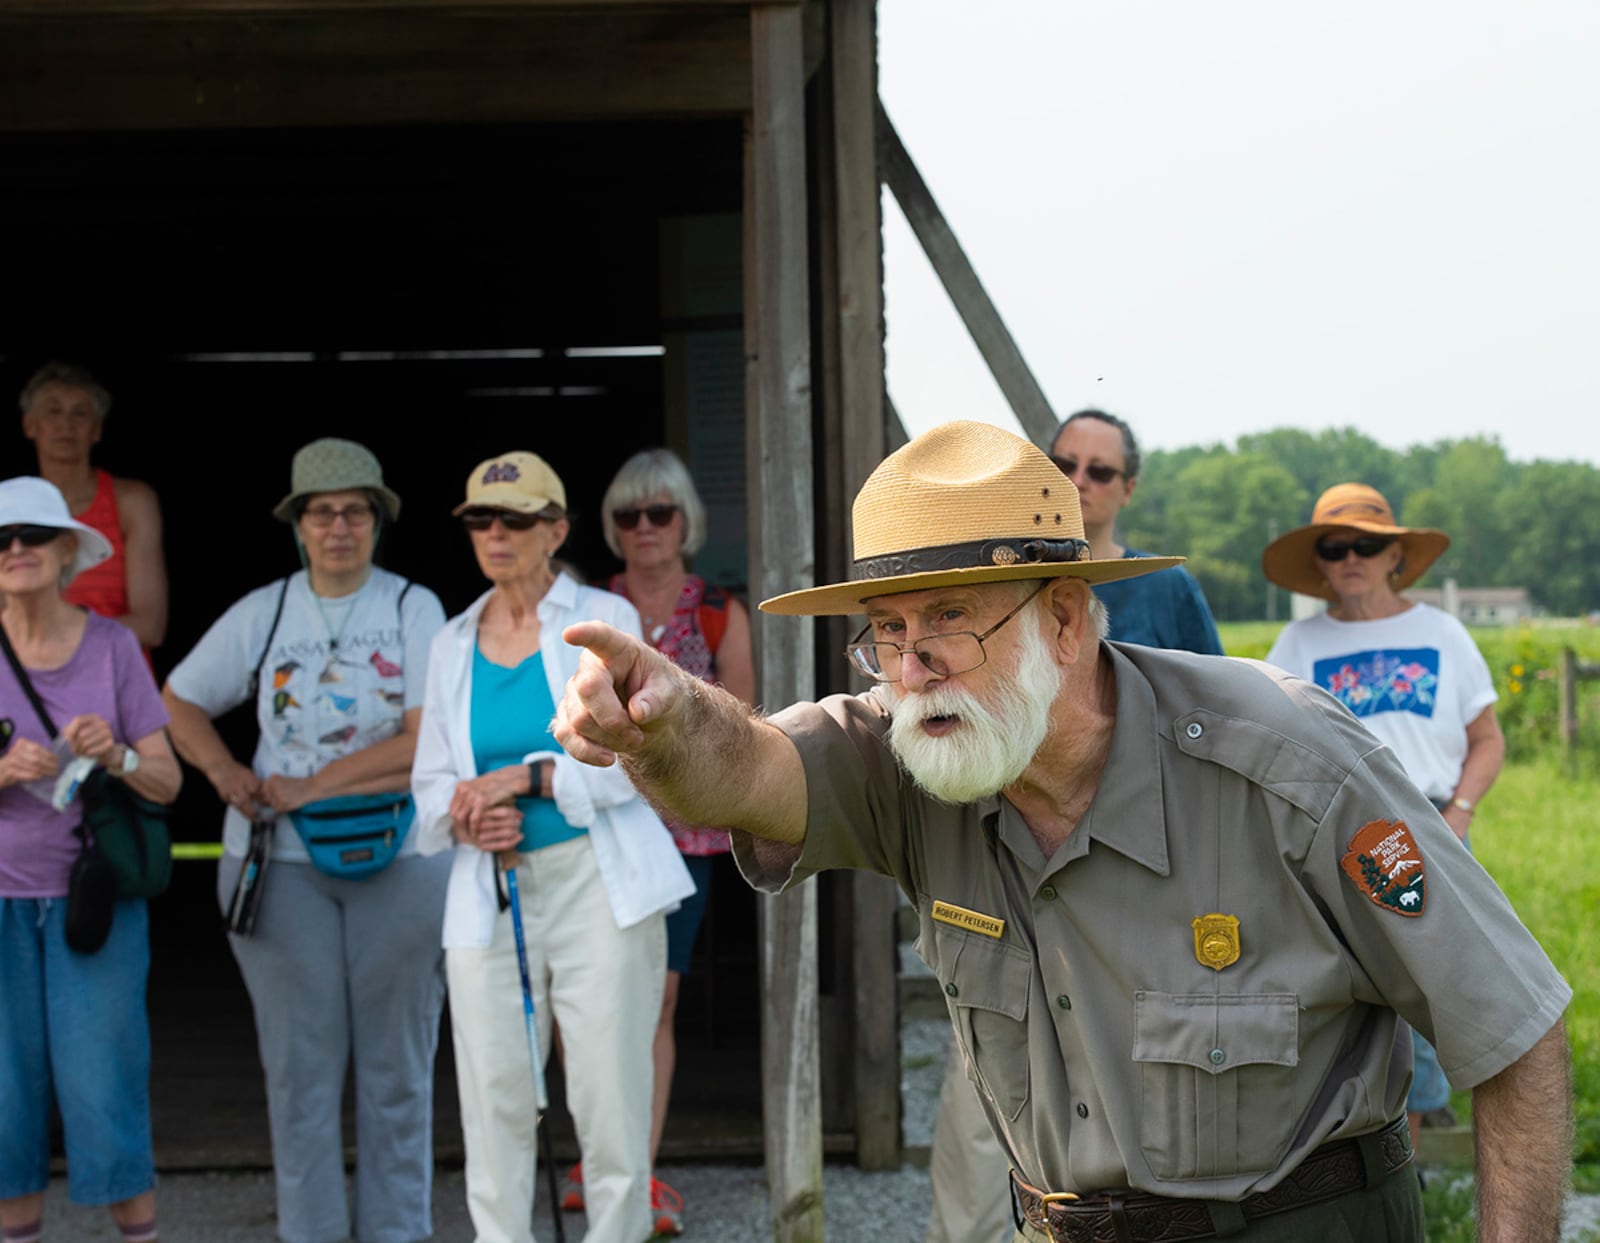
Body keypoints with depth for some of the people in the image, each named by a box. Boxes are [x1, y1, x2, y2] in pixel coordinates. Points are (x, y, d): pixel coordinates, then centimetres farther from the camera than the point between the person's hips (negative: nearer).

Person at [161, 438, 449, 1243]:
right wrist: (224, 770, -1)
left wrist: (310, 785, -12)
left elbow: (430, 741, -11)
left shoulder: (413, 608, 0)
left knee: (396, 1064, 5)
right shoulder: (262, 613, 8)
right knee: (299, 1063, 4)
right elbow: (180, 701, 18)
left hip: (396, 854, -2)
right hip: (282, 861, 2)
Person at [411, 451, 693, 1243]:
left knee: (609, 1098, -3)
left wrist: (526, 776, -15)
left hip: (600, 886, -3)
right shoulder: (453, 644, 14)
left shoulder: (603, 619, 3)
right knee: (494, 1103, 0)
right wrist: (465, 819, -7)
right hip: (490, 895, 3)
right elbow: (430, 781, 15)